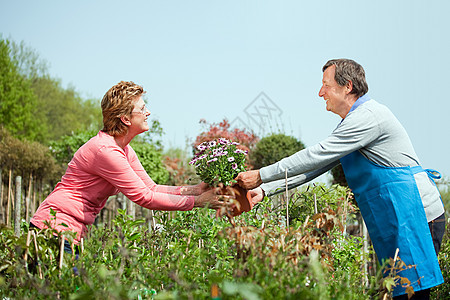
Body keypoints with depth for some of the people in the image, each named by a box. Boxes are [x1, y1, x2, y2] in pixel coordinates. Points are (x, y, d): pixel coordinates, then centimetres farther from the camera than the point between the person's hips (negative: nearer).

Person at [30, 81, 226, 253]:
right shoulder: (105, 150, -21)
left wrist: (195, 189, 0)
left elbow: (151, 187, 12)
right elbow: (144, 197, -20)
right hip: (55, 227, -10)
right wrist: (197, 201, -16)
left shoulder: (125, 151, 11)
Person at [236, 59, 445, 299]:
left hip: (414, 215, -10)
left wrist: (261, 176, -12)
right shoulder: (353, 122, 19)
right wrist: (265, 190, 9)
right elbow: (316, 164, 17)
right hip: (396, 220, 10)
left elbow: (318, 155, -17)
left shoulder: (368, 116, -14)